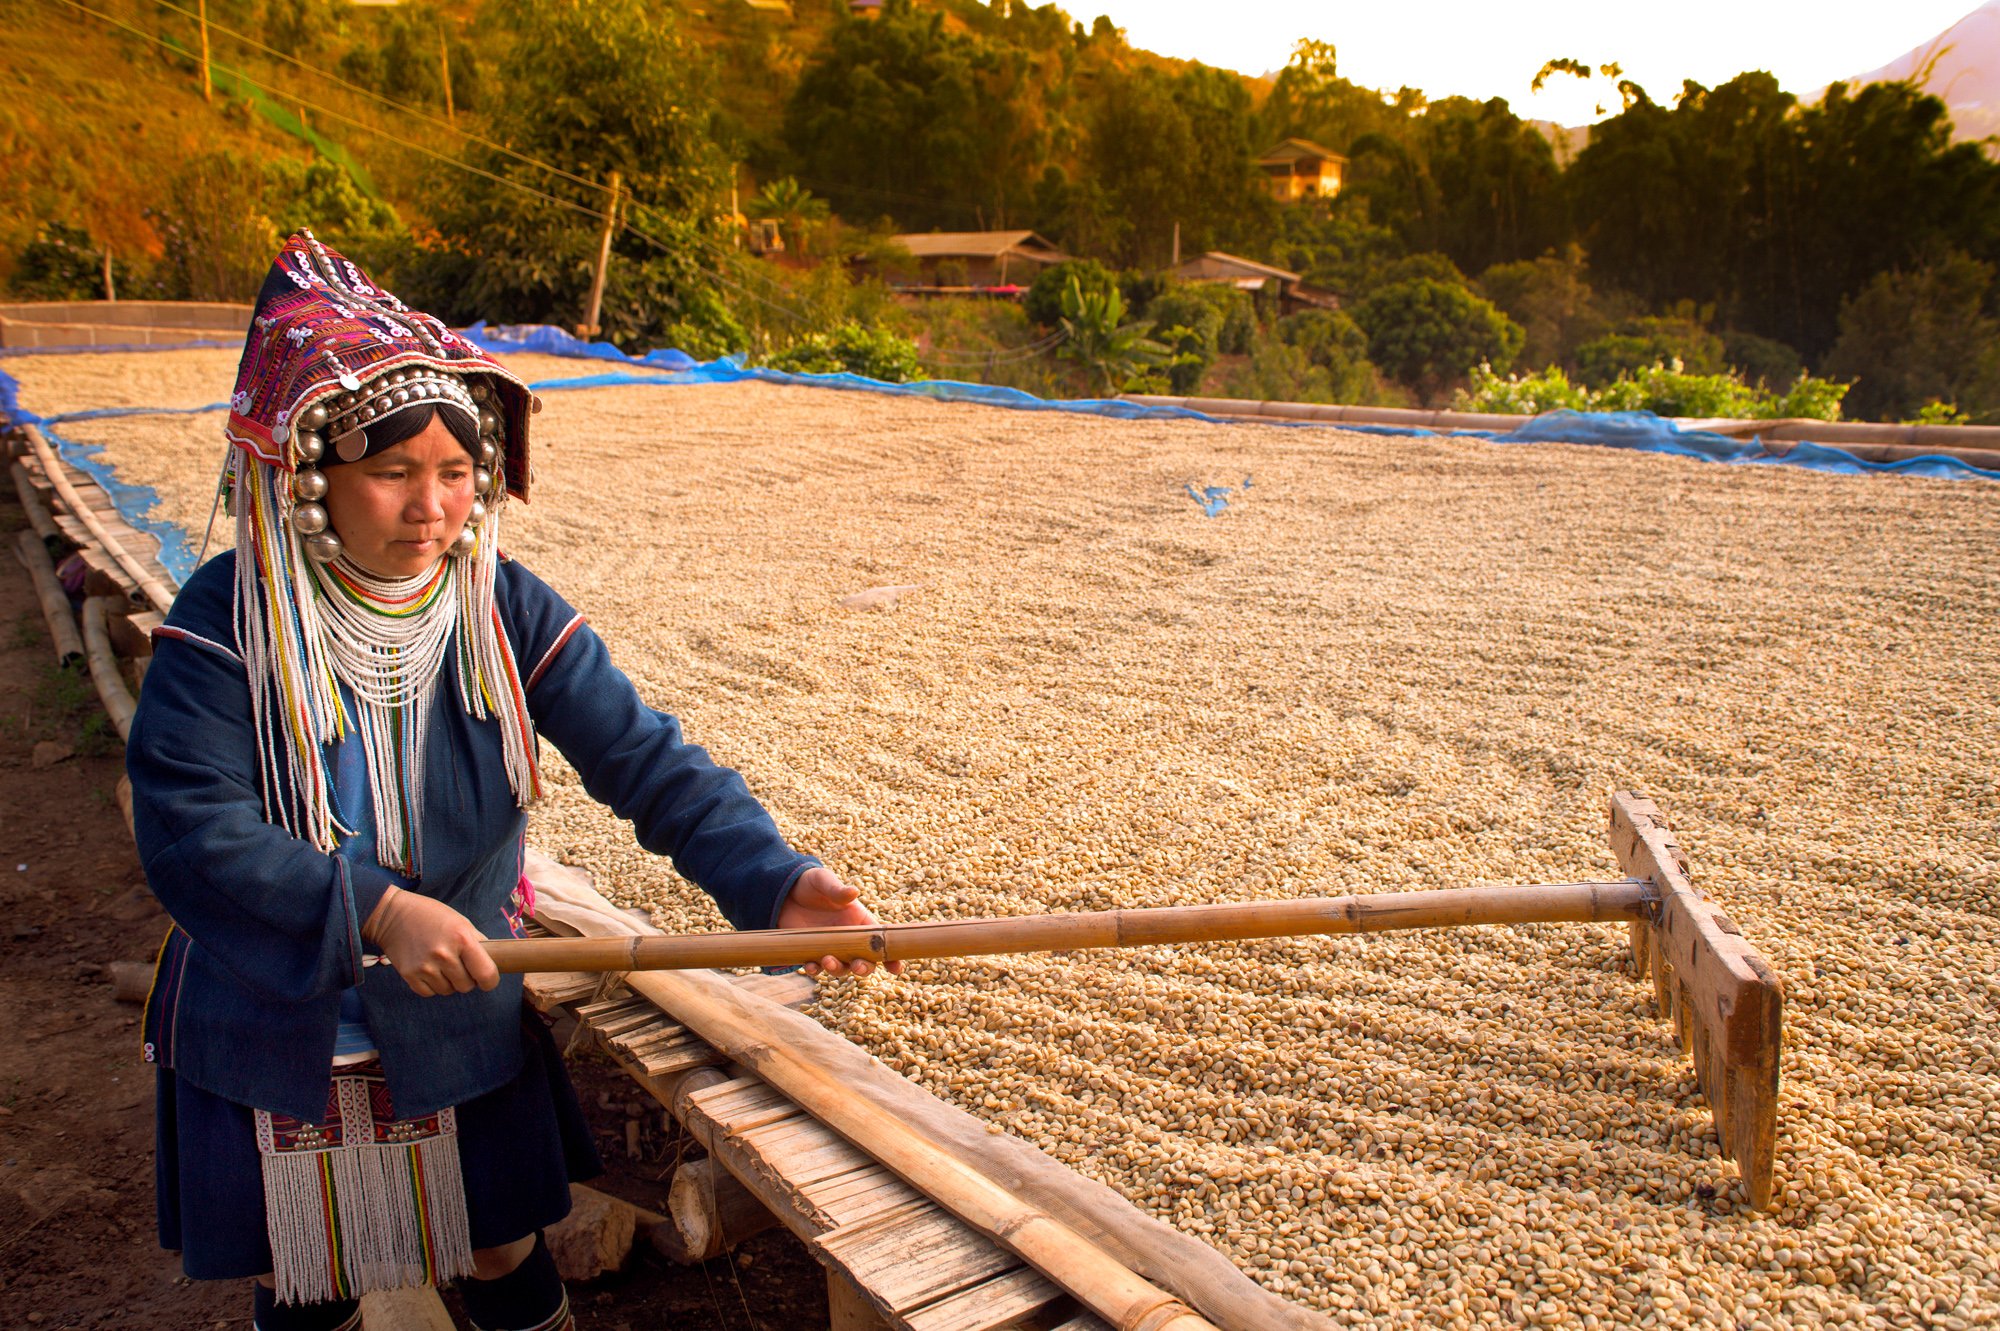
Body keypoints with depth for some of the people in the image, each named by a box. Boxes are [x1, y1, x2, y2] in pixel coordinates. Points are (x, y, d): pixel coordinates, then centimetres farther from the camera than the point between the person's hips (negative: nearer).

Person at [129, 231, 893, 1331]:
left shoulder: (506, 611, -14)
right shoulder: (224, 624, -18)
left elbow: (642, 758, -22)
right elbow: (189, 836, -24)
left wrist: (774, 882, -36)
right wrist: (378, 910, -36)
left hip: (464, 1029, 1)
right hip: (274, 1042, 0)